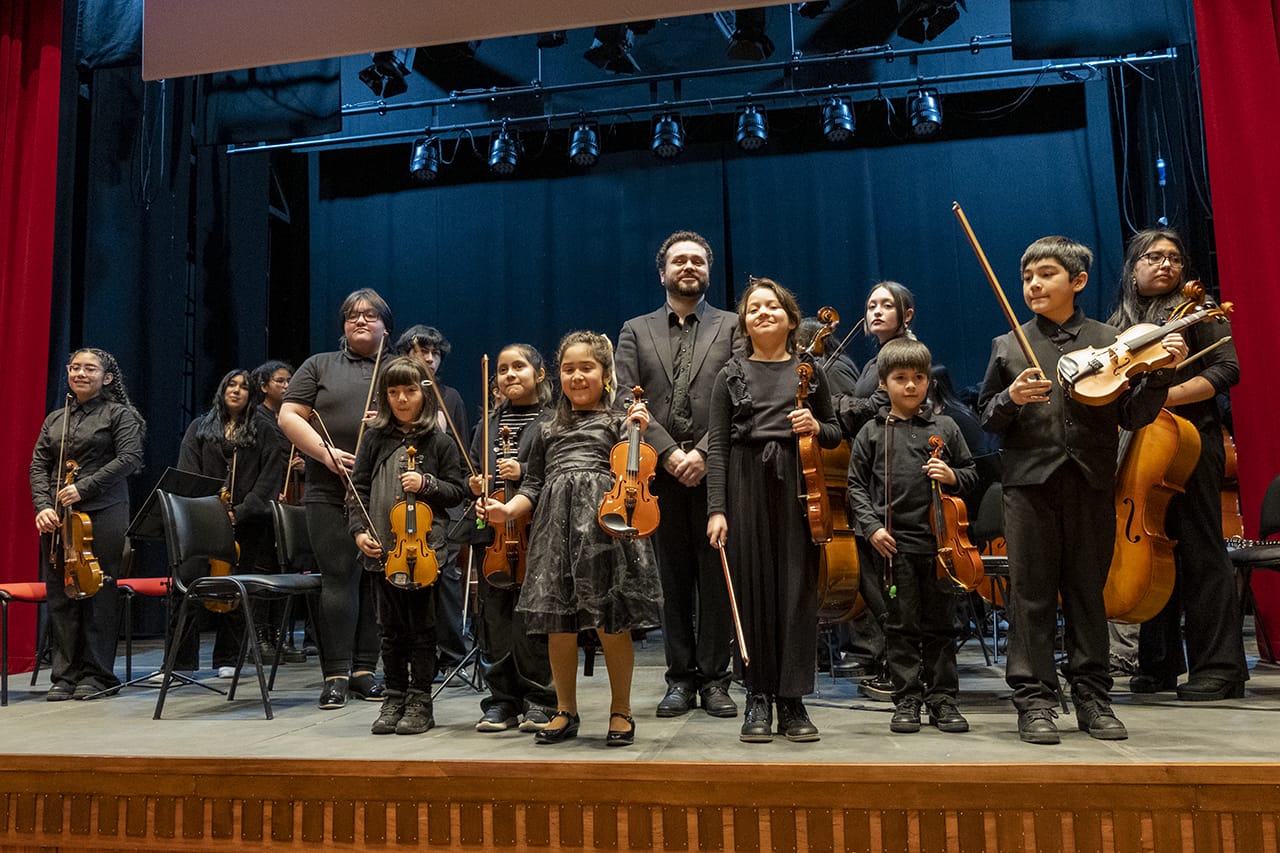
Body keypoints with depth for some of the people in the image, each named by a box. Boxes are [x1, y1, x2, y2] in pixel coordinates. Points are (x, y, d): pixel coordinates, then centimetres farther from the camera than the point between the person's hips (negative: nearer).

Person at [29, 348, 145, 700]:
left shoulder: (119, 414, 2)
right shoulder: (55, 419, 17)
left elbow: (129, 459, -10)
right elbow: (39, 465, 12)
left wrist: (84, 487, -16)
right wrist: (43, 505, -4)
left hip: (103, 514, -5)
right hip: (57, 516, 5)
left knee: (99, 594, -1)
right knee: (60, 595, 5)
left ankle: (97, 674, 9)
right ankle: (64, 674, 13)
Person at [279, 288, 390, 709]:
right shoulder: (320, 366, 13)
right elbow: (289, 416, 4)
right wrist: (326, 452, -11)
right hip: (331, 493, -1)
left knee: (378, 580, 3)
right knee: (340, 578, -5)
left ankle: (364, 669, 13)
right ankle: (336, 675, 2)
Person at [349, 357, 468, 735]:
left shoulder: (440, 442, 0)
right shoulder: (375, 439, 7)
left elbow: (458, 490, 2)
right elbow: (359, 488, 7)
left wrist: (426, 484, -15)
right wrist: (358, 530, -4)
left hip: (424, 546, -3)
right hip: (383, 548, 3)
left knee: (421, 628, 5)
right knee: (390, 628, 12)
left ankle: (420, 702, 17)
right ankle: (394, 699, 24)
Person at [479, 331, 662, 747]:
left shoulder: (618, 422, 9)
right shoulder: (547, 430, 19)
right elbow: (533, 486, 16)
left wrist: (639, 431, -13)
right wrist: (506, 509, 0)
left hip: (604, 526, -3)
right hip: (556, 528, 4)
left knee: (611, 623, -1)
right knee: (558, 623, 7)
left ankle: (621, 712, 17)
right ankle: (565, 712, 23)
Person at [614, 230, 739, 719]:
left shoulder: (732, 328, 10)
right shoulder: (636, 331, 14)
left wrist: (703, 453, -13)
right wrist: (668, 453, -9)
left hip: (715, 471, -1)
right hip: (660, 473, 1)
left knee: (716, 578, 2)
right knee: (673, 579, 7)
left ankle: (715, 679, 12)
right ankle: (681, 678, 17)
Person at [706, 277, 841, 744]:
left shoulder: (809, 371, 10)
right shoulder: (732, 374, 7)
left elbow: (835, 434, 17)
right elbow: (717, 445, 2)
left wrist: (816, 426, -7)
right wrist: (716, 509, -6)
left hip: (796, 486, 1)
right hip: (747, 486, 0)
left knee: (796, 589, 0)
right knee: (752, 587, 1)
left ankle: (792, 701, 10)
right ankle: (758, 698, 13)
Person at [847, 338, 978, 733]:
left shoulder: (944, 427, 7)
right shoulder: (872, 432, 5)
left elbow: (971, 473, 14)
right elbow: (856, 486, 5)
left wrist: (953, 476, -8)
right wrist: (871, 526, -6)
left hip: (939, 540, 1)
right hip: (894, 542, -1)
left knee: (940, 624, 9)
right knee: (902, 626, 5)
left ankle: (943, 700, 21)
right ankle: (907, 701, 16)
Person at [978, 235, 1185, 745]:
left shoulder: (1110, 341, 8)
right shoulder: (1007, 347, 8)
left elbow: (1133, 417, 4)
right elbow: (987, 420, 8)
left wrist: (1159, 374, -10)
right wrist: (1010, 399, -11)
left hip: (1092, 483, 1)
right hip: (1030, 483, 0)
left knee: (1088, 591, 8)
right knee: (1031, 593, 1)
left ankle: (1092, 697, 21)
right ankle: (1035, 700, 10)